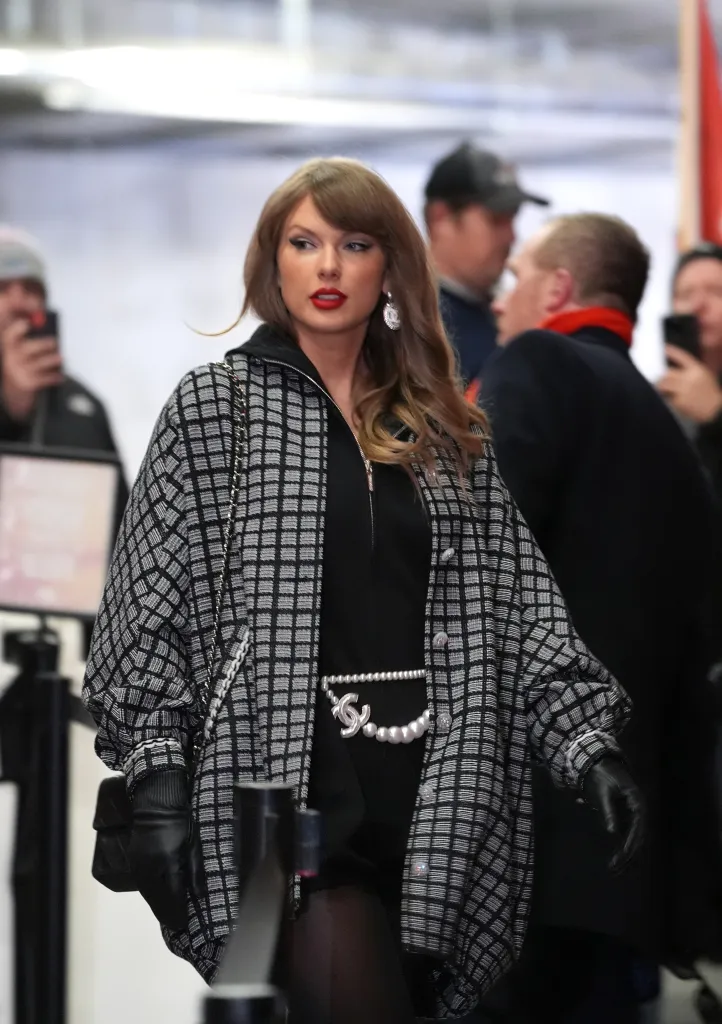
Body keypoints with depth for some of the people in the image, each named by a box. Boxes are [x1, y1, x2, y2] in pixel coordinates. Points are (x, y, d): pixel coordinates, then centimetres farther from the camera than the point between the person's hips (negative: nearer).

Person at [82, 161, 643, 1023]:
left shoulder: (446, 432, 16)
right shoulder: (213, 408, 5)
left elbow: (521, 605, 12)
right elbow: (151, 611, 1)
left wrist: (587, 744, -1)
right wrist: (156, 779, -9)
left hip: (433, 790, 4)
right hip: (295, 782, -4)